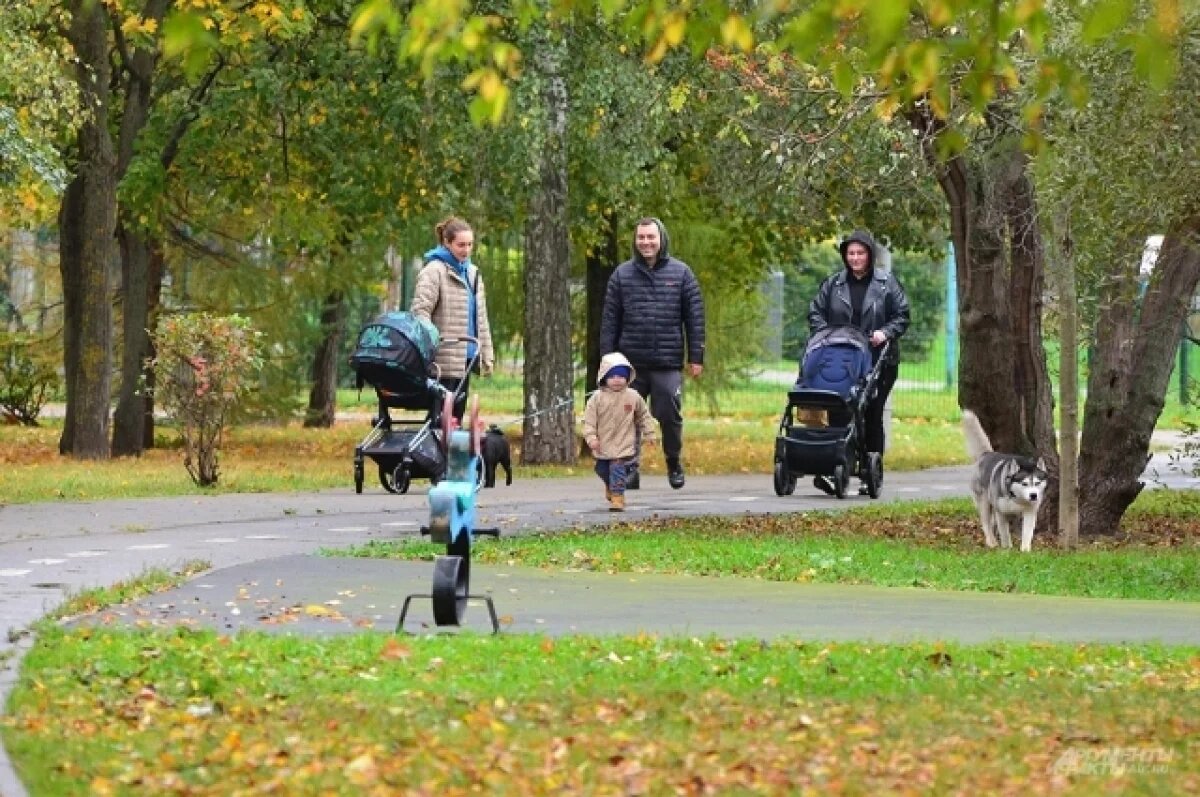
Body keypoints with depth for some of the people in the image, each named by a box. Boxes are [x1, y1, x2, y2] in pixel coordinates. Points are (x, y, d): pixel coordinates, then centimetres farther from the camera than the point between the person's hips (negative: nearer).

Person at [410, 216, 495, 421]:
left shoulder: (472, 273, 17)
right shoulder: (434, 272, -8)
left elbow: (480, 318, 22)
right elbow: (420, 312, -17)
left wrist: (487, 356, 18)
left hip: (466, 358, 8)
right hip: (445, 362, -8)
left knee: (457, 415, 9)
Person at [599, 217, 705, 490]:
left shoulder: (681, 273, 5)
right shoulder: (622, 274, 7)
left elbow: (695, 318, 4)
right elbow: (609, 321, 7)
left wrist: (696, 357, 0)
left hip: (668, 364, -1)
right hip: (631, 364, 1)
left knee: (670, 416, 2)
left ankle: (674, 464, 23)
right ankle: (629, 470, 8)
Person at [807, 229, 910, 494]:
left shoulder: (887, 283, 5)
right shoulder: (833, 283, 10)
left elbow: (902, 316, 5)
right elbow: (815, 313, 13)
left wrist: (885, 333, -12)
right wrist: (824, 334, -5)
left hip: (877, 362, -1)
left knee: (872, 417, 3)